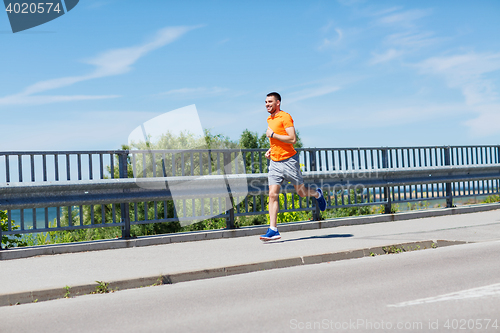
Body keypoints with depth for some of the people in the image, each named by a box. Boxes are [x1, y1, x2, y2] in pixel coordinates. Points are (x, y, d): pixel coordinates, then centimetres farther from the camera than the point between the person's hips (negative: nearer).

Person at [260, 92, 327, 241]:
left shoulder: (285, 117, -11)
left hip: (289, 160, -6)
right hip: (275, 162, 6)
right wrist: (271, 149, 12)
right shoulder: (270, 119, 15)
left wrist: (272, 135, -16)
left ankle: (317, 194, 41)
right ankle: (273, 230, -8)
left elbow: (292, 139, -21)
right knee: (272, 194, -6)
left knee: (301, 192, 5)